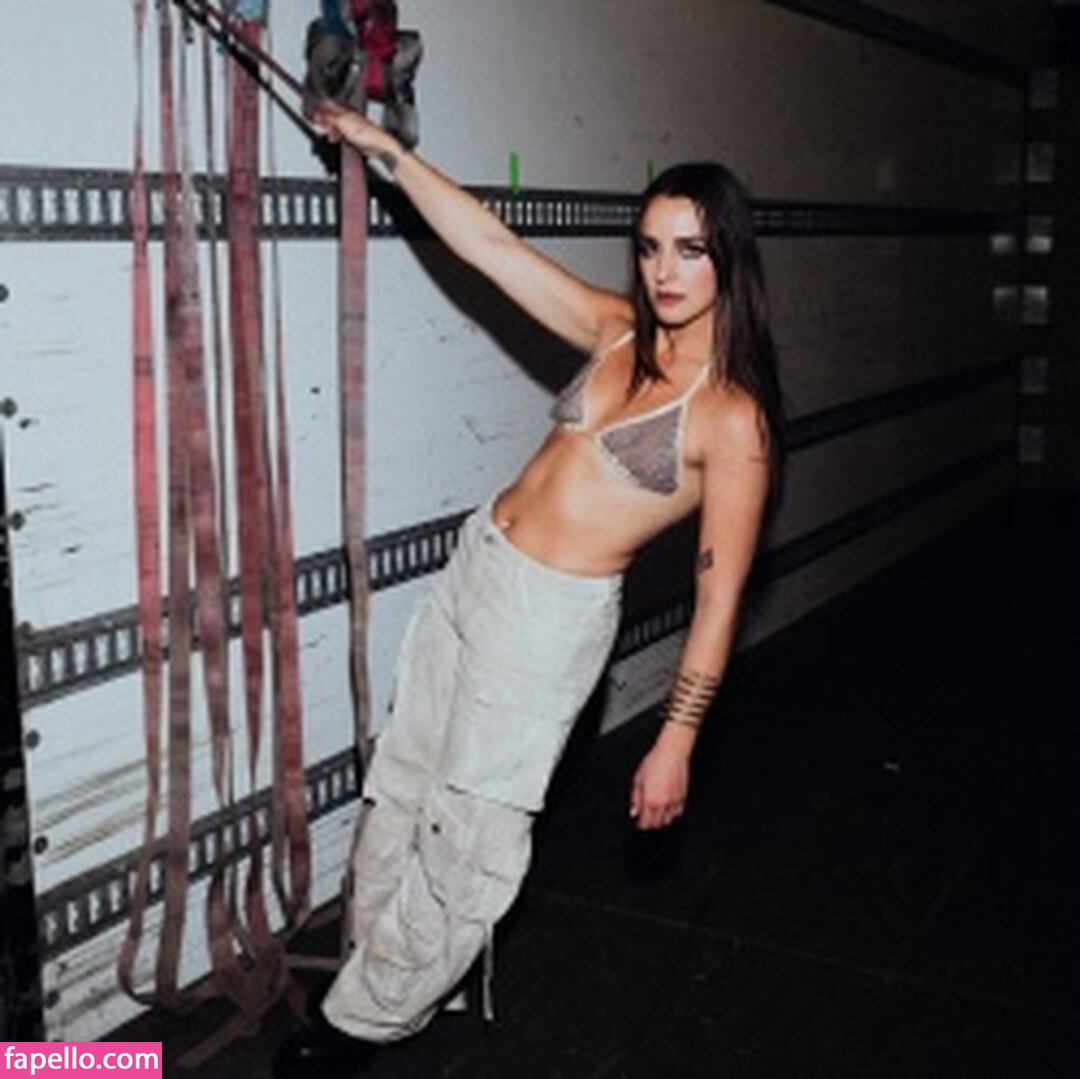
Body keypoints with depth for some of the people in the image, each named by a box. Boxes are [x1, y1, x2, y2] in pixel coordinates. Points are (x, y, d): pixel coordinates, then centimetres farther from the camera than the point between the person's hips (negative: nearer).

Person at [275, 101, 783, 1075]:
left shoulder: (733, 415, -14)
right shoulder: (618, 331, 3)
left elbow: (719, 594, -13)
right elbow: (489, 243, 7)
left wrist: (678, 739, -12)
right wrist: (385, 149, 5)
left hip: (552, 619, -7)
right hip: (475, 568, 7)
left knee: (467, 846, 6)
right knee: (402, 794, 16)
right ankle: (376, 967, 36)